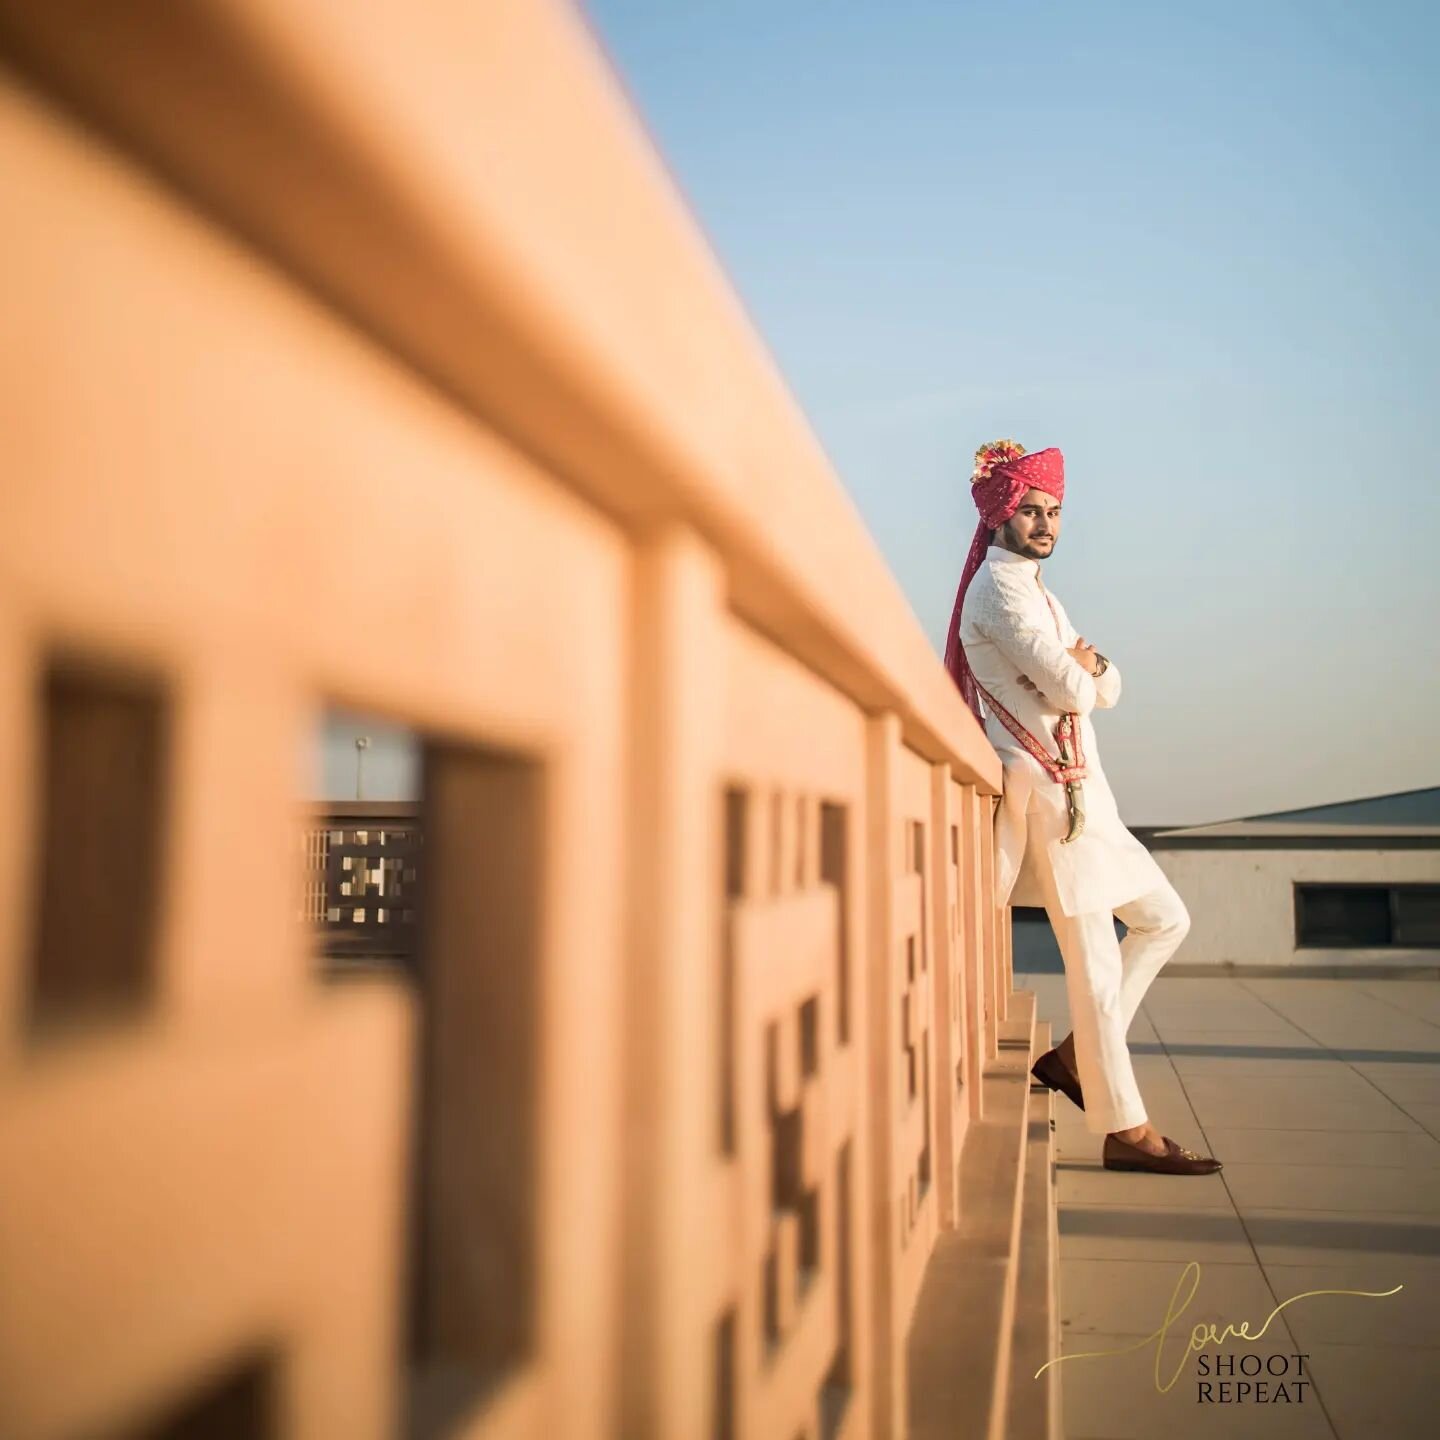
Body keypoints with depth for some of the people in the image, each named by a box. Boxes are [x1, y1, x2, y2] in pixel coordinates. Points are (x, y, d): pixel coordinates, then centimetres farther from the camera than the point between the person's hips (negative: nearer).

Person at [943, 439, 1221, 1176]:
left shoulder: (1035, 591, 21)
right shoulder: (1000, 590, -10)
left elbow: (1107, 689, 15)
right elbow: (1070, 690, -19)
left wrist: (1088, 662, -6)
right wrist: (1080, 671, 3)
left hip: (1081, 791, 10)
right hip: (1048, 792, -10)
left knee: (1164, 919, 15)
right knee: (1096, 964, -7)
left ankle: (1075, 1054, 17)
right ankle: (1125, 1130, 0)